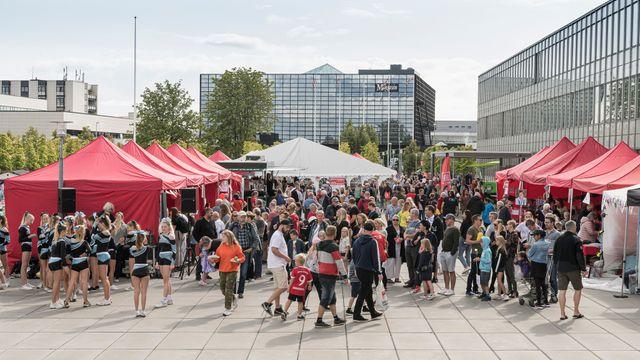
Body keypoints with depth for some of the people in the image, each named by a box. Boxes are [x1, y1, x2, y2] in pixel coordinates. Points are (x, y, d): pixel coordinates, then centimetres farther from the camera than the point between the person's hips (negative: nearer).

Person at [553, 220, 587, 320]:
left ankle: (562, 313, 4)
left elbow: (555, 255, 11)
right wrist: (583, 268, -4)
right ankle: (576, 312, 15)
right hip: (573, 268, -4)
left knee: (561, 291, 4)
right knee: (578, 289, 12)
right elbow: (580, 256, -13)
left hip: (561, 268, 4)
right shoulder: (576, 240, -11)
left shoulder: (559, 239, 6)